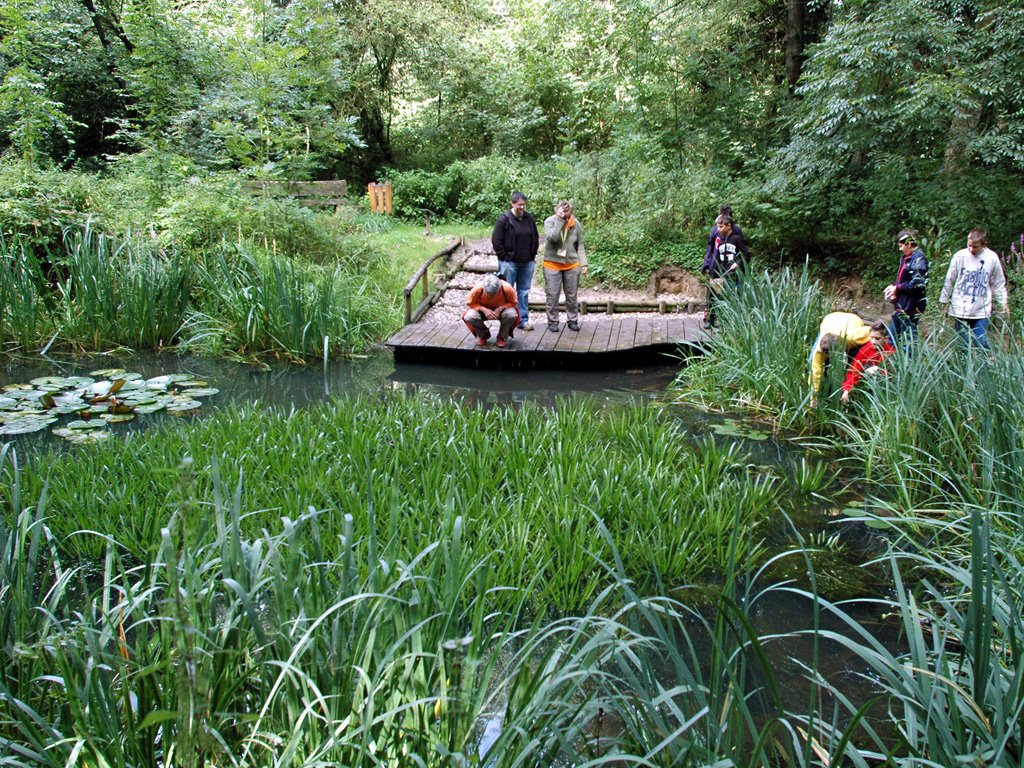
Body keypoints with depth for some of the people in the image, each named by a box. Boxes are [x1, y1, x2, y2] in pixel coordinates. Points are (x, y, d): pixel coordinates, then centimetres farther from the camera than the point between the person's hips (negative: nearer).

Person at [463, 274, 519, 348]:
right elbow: (470, 303, -13)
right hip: (484, 310, 1)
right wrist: (484, 310, -29)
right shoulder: (478, 288, -29)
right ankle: (483, 335, 4)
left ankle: (502, 337, -4)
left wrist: (500, 308, -30)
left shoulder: (507, 288, -29)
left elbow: (513, 303, -12)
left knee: (511, 314, -35)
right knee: (469, 317, -29)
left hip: (501, 310, -1)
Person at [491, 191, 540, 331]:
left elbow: (535, 238, 15)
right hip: (509, 262, -4)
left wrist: (533, 255, 9)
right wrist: (504, 257, -9)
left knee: (524, 292, 9)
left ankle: (523, 320, 17)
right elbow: (496, 240, -9)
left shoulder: (530, 218, 4)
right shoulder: (504, 219, -9)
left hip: (527, 262, 4)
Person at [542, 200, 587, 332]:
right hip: (552, 265, -2)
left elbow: (580, 245, 7)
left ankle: (573, 320, 21)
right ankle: (552, 321, 13)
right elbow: (553, 238, -28)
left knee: (572, 295, 9)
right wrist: (559, 220, -28)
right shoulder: (550, 221, -9)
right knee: (552, 295, 2)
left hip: (572, 265, 2)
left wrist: (583, 263, 2)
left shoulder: (575, 223, -1)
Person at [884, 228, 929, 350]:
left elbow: (917, 284, -23)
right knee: (893, 339, 19)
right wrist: (893, 286, 4)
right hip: (900, 305, 10)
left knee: (908, 341, -4)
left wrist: (897, 287, -12)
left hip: (910, 307, -10)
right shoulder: (905, 258, 12)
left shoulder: (919, 259, -16)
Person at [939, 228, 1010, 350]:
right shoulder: (960, 256, -6)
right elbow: (949, 281, 3)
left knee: (982, 343, -4)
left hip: (982, 310, 0)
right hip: (961, 310, 0)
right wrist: (944, 302, 7)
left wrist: (1004, 303, 9)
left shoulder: (992, 258, -3)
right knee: (964, 344, 4)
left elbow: (999, 283, 8)